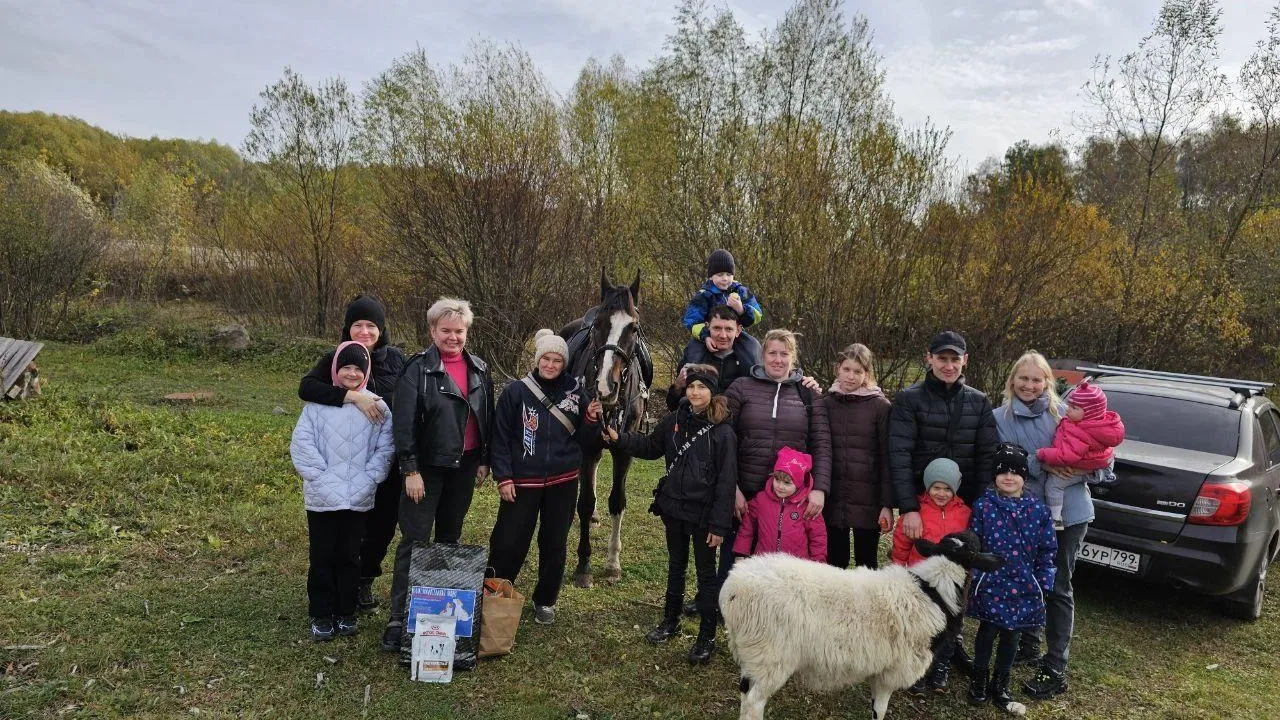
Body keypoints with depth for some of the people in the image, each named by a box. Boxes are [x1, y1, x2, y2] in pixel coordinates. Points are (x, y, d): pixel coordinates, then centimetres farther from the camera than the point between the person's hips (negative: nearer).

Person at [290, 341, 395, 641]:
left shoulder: (377, 406, -2)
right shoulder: (318, 403, -4)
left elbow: (385, 448, -1)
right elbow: (301, 444, -6)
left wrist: (367, 480, -10)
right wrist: (322, 478, -12)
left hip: (359, 499, 1)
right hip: (322, 498, -1)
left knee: (349, 557, 12)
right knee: (322, 557, 10)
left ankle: (346, 612, 27)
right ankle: (321, 615, 23)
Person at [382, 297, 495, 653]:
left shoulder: (479, 369, 6)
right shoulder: (418, 369, -10)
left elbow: (488, 417, 12)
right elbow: (403, 421, -14)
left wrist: (485, 461, 10)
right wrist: (410, 469, -18)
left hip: (465, 465, 5)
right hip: (427, 466, -5)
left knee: (451, 536, 16)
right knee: (414, 540, -3)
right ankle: (399, 617, 1)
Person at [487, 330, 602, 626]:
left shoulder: (576, 391, 0)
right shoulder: (516, 392, -7)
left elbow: (583, 437, 7)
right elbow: (500, 437, -4)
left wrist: (592, 419, -13)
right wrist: (503, 477, -9)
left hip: (563, 482, 2)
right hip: (523, 481, -2)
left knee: (555, 544, 12)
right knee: (508, 543, 1)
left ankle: (545, 601, 29)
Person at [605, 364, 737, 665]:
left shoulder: (723, 432, -16)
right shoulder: (674, 420, -1)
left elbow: (726, 481, -15)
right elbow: (651, 447, 16)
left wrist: (719, 525, -17)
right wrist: (619, 440, 2)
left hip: (704, 515, -5)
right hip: (674, 508, 5)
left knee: (706, 573, 8)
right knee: (676, 566, 21)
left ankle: (707, 636, 19)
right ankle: (670, 620, 38)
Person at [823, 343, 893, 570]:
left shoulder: (880, 406, -2)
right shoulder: (826, 403, 6)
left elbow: (887, 458, -4)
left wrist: (887, 504, -8)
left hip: (868, 501, -2)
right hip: (832, 500, 2)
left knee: (867, 562, 9)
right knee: (835, 562, 10)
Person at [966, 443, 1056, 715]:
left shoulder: (1039, 510, 0)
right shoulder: (983, 506, -5)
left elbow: (1047, 550, 4)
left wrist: (1043, 583, 1)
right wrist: (975, 576, -7)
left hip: (1023, 587, 2)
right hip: (991, 584, -2)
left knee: (1010, 635, 13)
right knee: (988, 631, 6)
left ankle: (1000, 685, 29)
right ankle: (979, 678, 28)